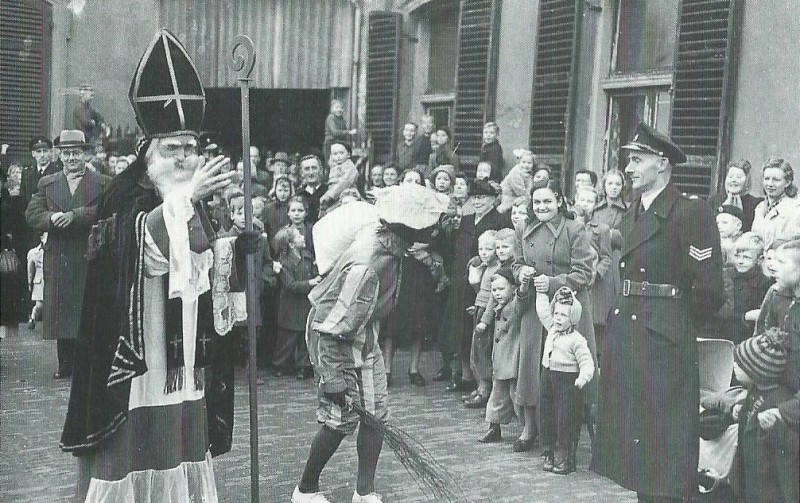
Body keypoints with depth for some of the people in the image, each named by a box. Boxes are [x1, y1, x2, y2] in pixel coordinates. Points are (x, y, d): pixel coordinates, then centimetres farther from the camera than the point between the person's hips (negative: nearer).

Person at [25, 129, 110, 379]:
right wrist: (53, 217, -14)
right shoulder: (47, 183, 15)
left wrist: (74, 216, -18)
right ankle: (65, 365, 14)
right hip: (58, 258, 3)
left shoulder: (103, 183, 5)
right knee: (61, 311, 5)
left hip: (90, 258, -3)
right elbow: (32, 215, 6)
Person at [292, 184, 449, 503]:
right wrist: (332, 377, -26)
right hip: (336, 339, -8)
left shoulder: (385, 237, -11)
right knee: (341, 420, 0)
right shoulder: (366, 267, -34)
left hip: (366, 336, 9)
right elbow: (330, 327, -29)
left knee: (376, 416, 8)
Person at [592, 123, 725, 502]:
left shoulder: (691, 212, -11)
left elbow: (709, 290, -11)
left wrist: (674, 316, 2)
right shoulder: (631, 214, 13)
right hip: (623, 337, 8)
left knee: (664, 444, 0)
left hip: (663, 342, -8)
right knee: (636, 442, 15)